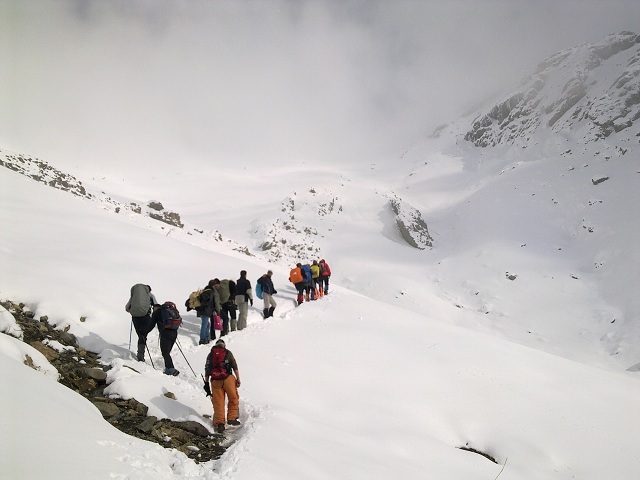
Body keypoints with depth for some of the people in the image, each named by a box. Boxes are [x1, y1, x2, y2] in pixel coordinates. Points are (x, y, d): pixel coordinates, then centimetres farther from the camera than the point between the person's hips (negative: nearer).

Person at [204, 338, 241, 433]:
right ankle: (232, 418, 11)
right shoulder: (228, 353, 9)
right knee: (233, 399, 14)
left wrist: (206, 383, 16)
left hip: (215, 380, 3)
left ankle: (219, 423, 1)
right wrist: (238, 379, 7)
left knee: (218, 402, 7)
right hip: (227, 378, -2)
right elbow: (235, 367, 4)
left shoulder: (210, 354, 15)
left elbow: (207, 370, 13)